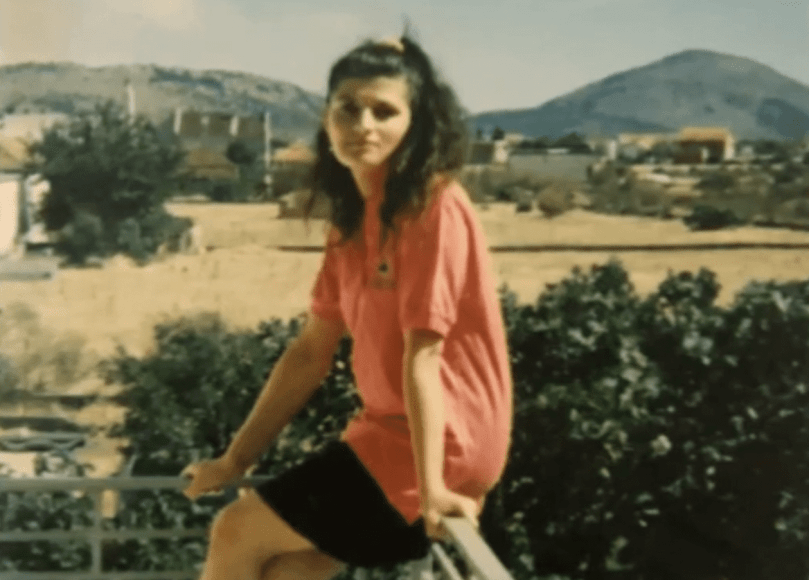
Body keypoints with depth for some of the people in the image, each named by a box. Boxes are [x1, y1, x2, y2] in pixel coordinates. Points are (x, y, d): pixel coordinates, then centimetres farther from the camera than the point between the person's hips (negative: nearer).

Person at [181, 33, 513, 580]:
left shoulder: (433, 206, -16)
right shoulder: (351, 218, 10)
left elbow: (422, 355, -22)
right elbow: (311, 353, 10)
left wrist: (431, 488, -24)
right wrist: (234, 460, 10)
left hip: (438, 447, -8)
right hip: (387, 434, 8)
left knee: (237, 534, 0)